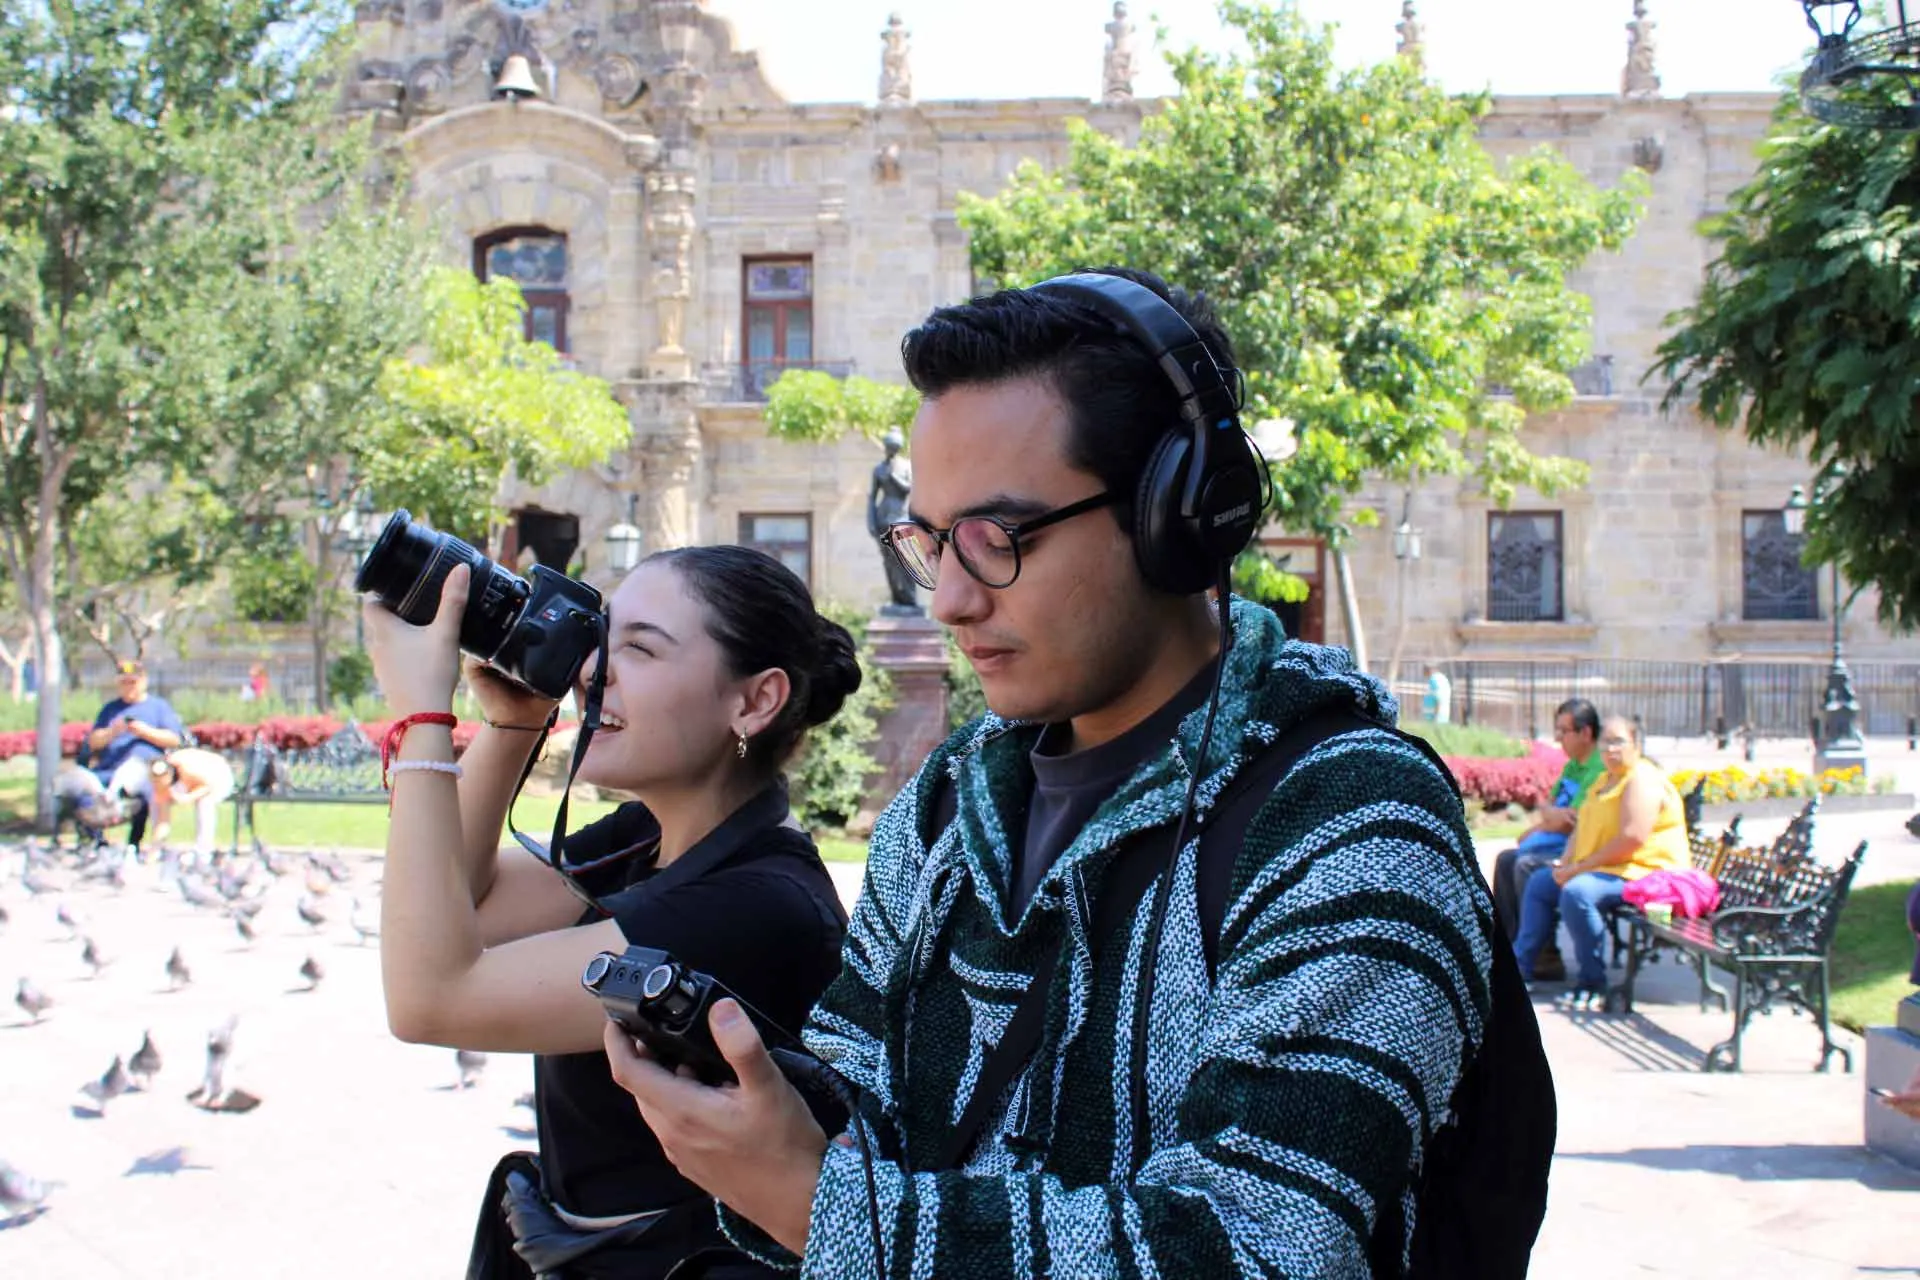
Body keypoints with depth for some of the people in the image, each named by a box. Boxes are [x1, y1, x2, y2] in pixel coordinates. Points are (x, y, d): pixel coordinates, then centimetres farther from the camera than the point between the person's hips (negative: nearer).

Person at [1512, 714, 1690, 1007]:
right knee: (1539, 881, 9)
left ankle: (1592, 983, -21)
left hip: (1643, 872, -11)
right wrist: (1566, 862, -1)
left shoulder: (1642, 780, -15)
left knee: (1577, 892, -33)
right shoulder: (1606, 780, 17)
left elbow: (1632, 839, -26)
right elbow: (1583, 825, 19)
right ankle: (1520, 968, 12)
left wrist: (1580, 867, -22)